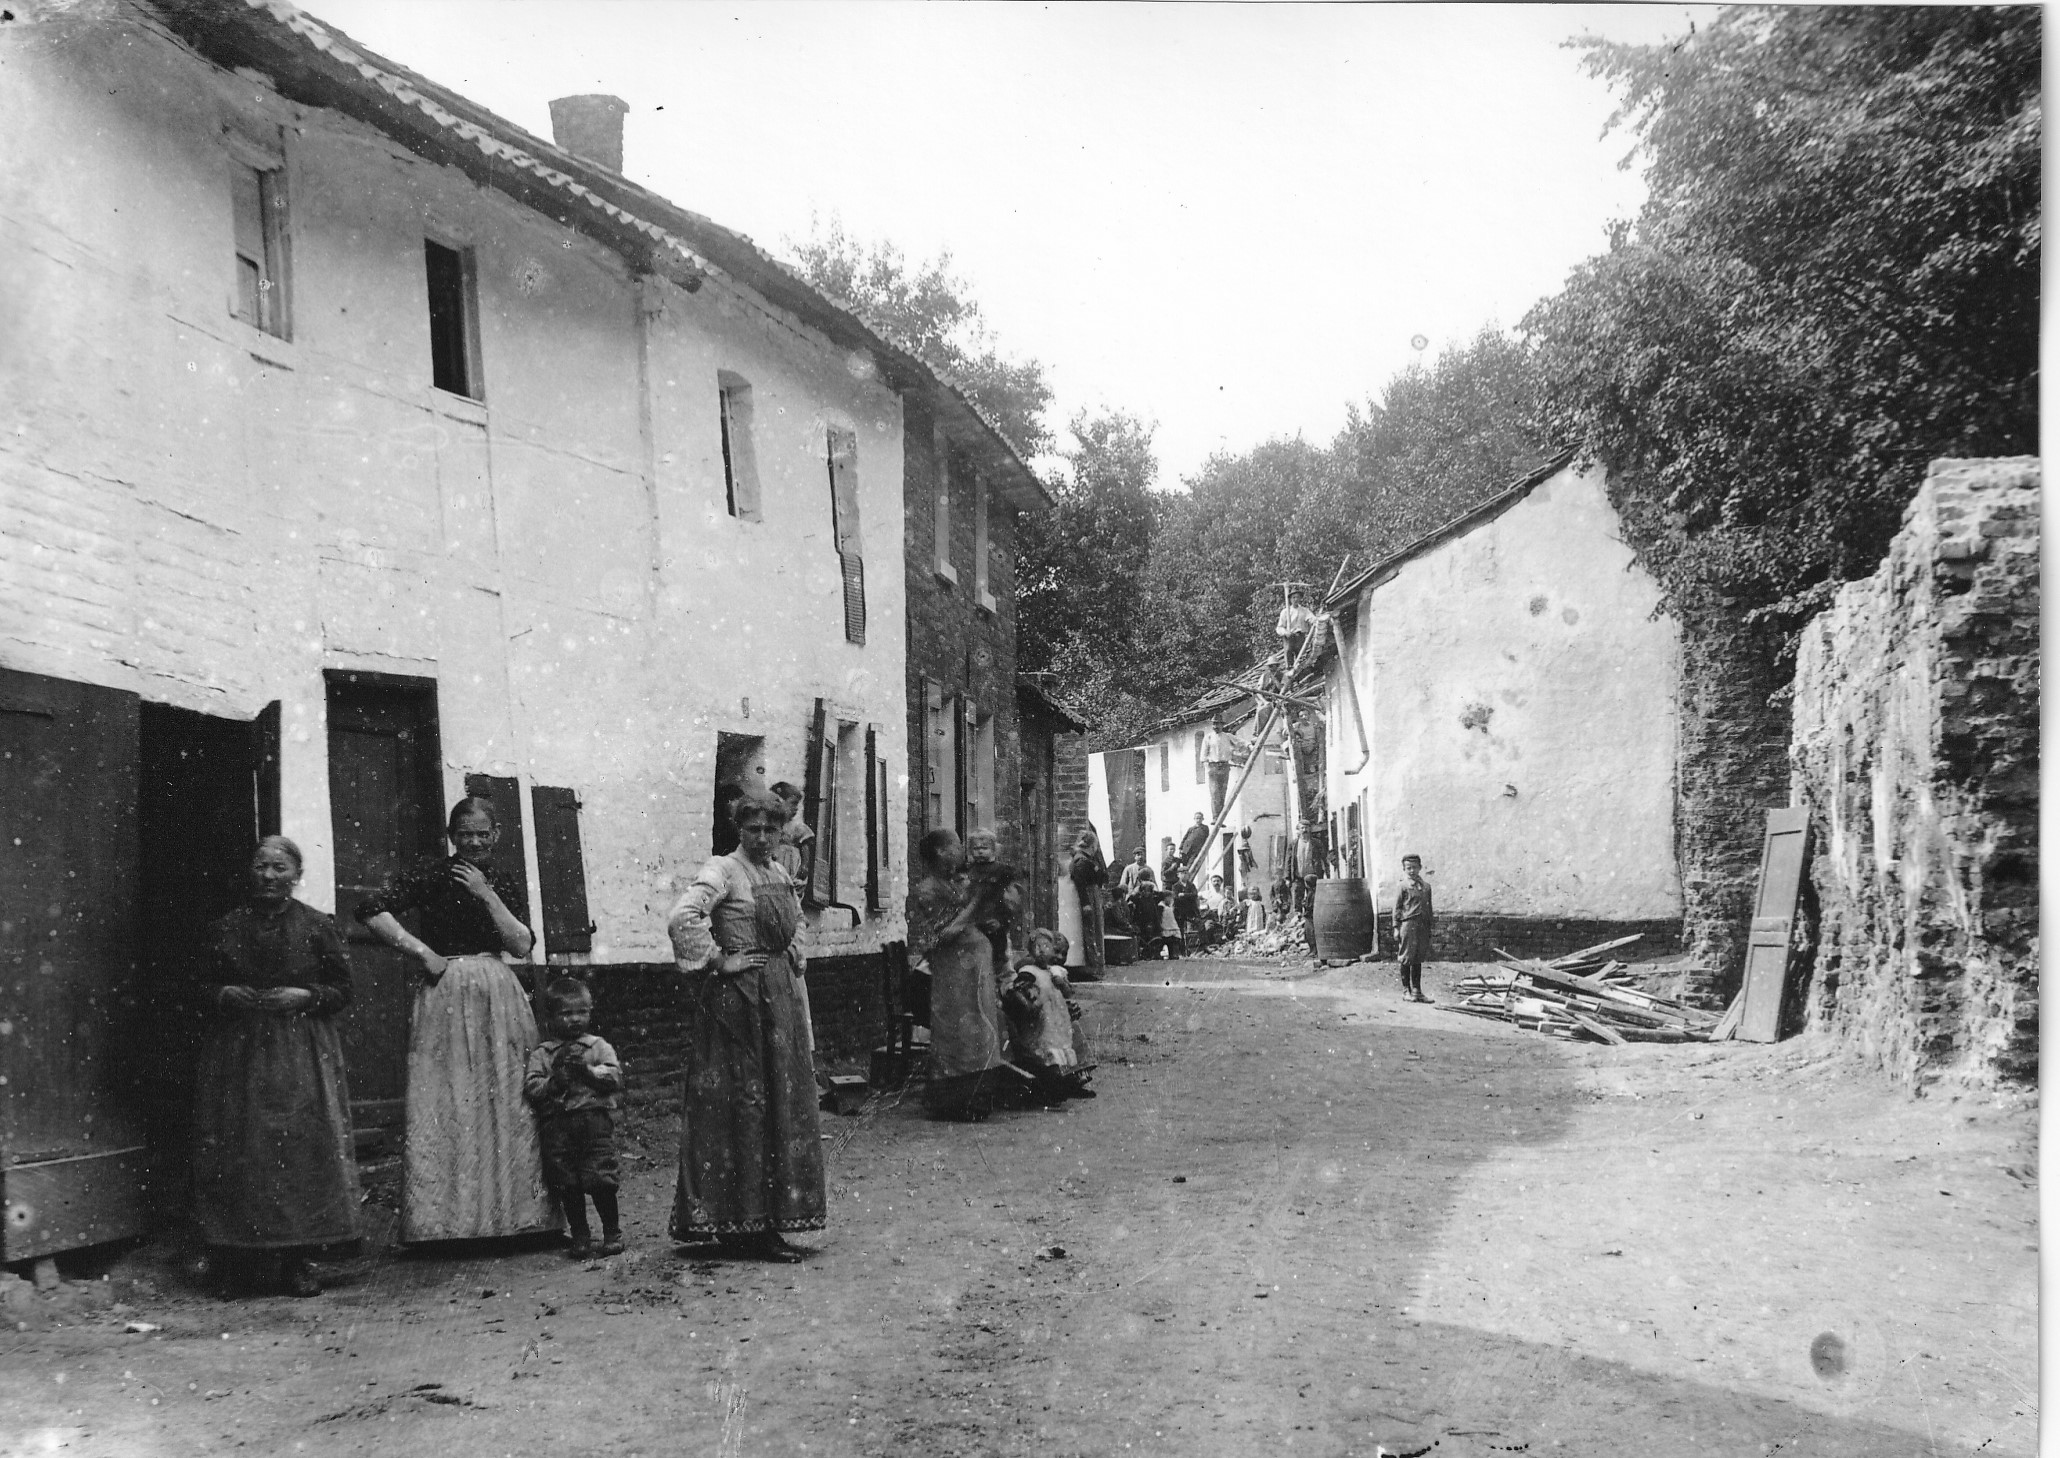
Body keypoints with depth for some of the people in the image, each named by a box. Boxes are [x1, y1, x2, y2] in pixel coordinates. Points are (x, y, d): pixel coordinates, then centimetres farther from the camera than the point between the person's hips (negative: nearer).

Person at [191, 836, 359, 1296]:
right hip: (238, 1049, 2)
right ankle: (240, 1260, 6)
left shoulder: (318, 927, 3)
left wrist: (303, 996, -13)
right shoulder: (225, 928, 8)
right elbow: (204, 984, 14)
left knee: (300, 1149, -8)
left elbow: (342, 988, 4)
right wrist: (226, 995, -7)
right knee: (237, 1152, -2)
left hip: (301, 1054, -2)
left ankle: (297, 1262, -2)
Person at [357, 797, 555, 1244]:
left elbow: (522, 945, 0)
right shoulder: (428, 875, 1)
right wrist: (421, 951, -12)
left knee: (505, 1104, 2)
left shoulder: (507, 886, 12)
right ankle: (443, 1219, -1)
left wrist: (487, 895, -8)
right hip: (443, 1000, -3)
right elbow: (371, 911, -10)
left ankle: (506, 1213, 8)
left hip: (499, 998, 3)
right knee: (442, 1105, -5)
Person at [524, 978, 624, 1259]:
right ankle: (580, 1236, 18)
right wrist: (553, 1082, -14)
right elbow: (530, 1087, 2)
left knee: (600, 1181, -6)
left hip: (594, 1118, -2)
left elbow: (614, 1076, -3)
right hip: (556, 1123, 2)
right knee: (567, 1185, 5)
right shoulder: (541, 1053, 11)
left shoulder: (598, 1046, 9)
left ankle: (612, 1233, 9)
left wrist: (586, 1069, -14)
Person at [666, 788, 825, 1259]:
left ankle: (766, 1220, 15)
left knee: (780, 1105, 8)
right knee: (741, 1108, -6)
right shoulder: (723, 870, -10)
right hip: (736, 999, -8)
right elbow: (681, 919, -25)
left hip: (779, 997, 8)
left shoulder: (781, 874, 14)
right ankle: (737, 1225, -1)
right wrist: (719, 961, -19)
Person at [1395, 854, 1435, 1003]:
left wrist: (1429, 929, 15)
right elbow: (1397, 908, -2)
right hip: (1408, 924, -5)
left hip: (1422, 926, 5)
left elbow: (1429, 909, 17)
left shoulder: (1426, 887, 11)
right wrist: (1396, 928, -7)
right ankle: (1406, 990, 8)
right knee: (1406, 959, 0)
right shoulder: (1403, 886, -2)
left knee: (1418, 960, 8)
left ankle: (1417, 991, 13)